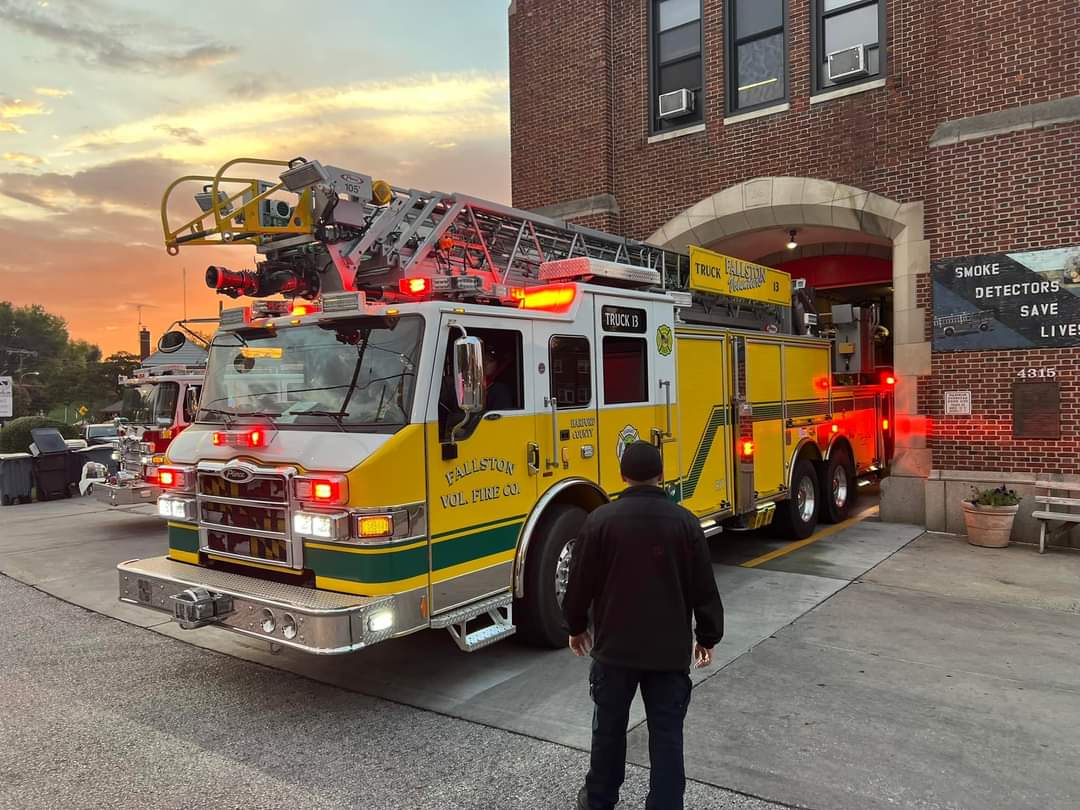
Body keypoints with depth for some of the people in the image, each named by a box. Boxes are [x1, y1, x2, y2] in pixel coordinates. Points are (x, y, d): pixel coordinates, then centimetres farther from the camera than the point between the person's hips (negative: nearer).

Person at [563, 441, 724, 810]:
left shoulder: (601, 519, -10)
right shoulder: (685, 522, -6)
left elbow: (581, 582, -3)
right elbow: (704, 588, -1)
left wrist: (577, 626, 13)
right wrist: (708, 637, 11)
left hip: (615, 645, 0)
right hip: (671, 649, 0)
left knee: (609, 726, 16)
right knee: (667, 734, 9)